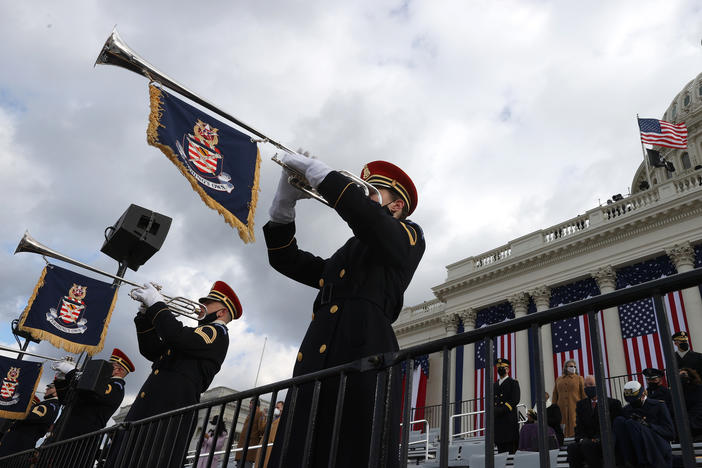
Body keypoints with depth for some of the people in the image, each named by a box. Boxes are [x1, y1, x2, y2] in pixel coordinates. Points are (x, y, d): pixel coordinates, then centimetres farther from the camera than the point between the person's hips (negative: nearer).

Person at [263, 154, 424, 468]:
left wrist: (316, 172, -1)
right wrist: (285, 203, 17)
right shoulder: (340, 259, 34)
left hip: (362, 363, -6)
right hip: (314, 368, 7)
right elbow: (285, 260, 30)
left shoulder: (407, 237, 13)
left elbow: (367, 217, -9)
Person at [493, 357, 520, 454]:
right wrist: (494, 410, -2)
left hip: (509, 420, -5)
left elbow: (515, 400, -8)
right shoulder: (495, 385, 21)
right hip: (497, 421, 5)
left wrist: (502, 410, -17)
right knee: (500, 449, 4)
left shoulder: (513, 383, 3)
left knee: (510, 448, -8)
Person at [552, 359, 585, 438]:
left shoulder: (579, 378, 11)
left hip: (575, 409, -2)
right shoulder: (558, 380, 16)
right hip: (561, 410, 2)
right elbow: (554, 396, 15)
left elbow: (584, 394, 3)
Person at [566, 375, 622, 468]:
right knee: (572, 447, -29)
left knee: (586, 444, -35)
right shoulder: (581, 404, 16)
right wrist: (581, 439, -11)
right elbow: (579, 428, 12)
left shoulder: (613, 403, 3)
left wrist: (600, 439, -14)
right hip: (586, 441, 4)